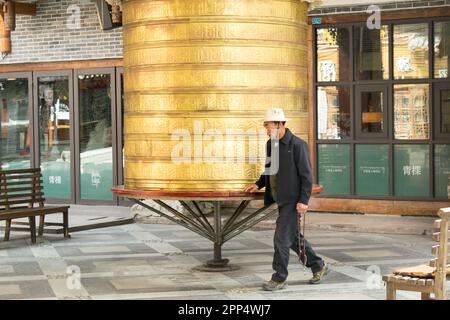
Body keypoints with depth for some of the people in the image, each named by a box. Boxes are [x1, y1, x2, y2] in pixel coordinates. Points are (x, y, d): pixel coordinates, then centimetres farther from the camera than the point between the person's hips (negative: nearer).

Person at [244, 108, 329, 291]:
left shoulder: (297, 145, -14)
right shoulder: (271, 144, 10)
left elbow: (306, 175, -15)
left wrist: (303, 201, -20)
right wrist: (259, 184, 8)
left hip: (292, 200, -9)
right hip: (281, 200, 9)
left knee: (282, 238, -7)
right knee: (293, 237, 16)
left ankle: (279, 279, 4)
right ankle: (318, 267, 30)